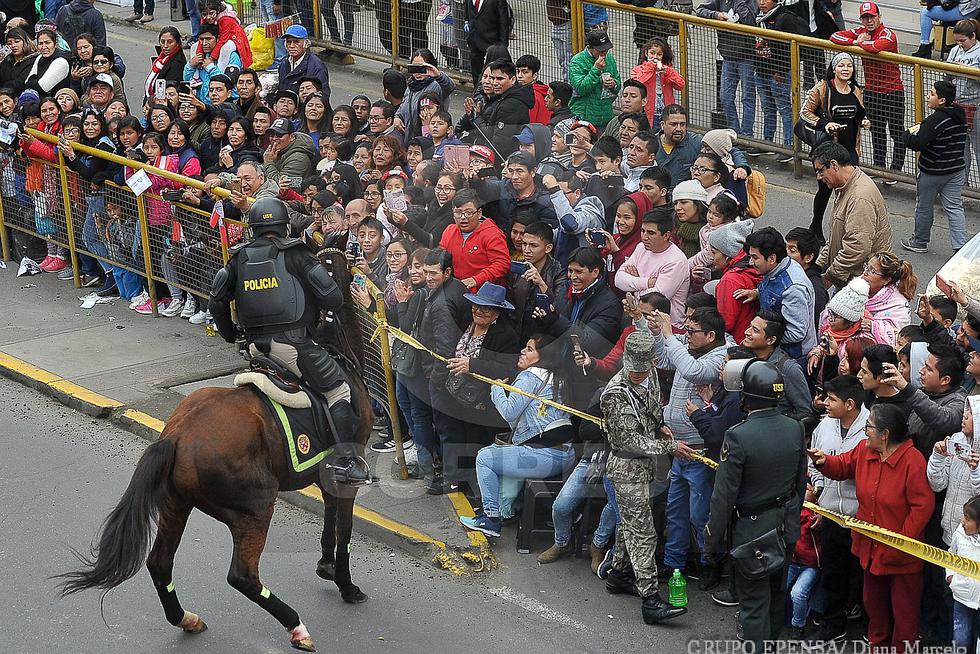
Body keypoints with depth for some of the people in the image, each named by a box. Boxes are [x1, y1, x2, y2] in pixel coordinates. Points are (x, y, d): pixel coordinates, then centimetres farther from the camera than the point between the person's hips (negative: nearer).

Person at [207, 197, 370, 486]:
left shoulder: (240, 258, 12)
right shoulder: (295, 253, -1)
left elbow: (216, 302, 12)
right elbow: (332, 297, -6)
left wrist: (229, 334, 27)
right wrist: (334, 305, 17)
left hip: (255, 346, 5)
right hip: (292, 341, -5)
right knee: (338, 389, 5)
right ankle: (345, 460, -6)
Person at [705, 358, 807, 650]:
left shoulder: (738, 437, -25)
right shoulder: (794, 429, -5)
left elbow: (724, 497, -20)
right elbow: (801, 481, 7)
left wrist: (713, 541, -10)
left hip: (750, 532, -6)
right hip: (785, 527, 6)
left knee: (754, 604, 4)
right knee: (777, 594, 24)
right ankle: (772, 643, 41)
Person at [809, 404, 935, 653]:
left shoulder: (913, 460, -24)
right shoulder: (864, 450, -3)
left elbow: (923, 506, -22)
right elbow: (842, 465, 16)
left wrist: (903, 541, -22)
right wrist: (824, 461, -6)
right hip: (871, 548, 7)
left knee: (903, 610, 6)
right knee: (874, 604, 22)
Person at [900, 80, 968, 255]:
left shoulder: (935, 120, -24)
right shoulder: (960, 116, 3)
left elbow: (917, 144, -31)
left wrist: (909, 133, -8)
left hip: (932, 173, -7)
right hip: (957, 171, 7)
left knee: (924, 207, 13)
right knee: (955, 208, 7)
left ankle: (920, 242, 28)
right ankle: (961, 245, -1)